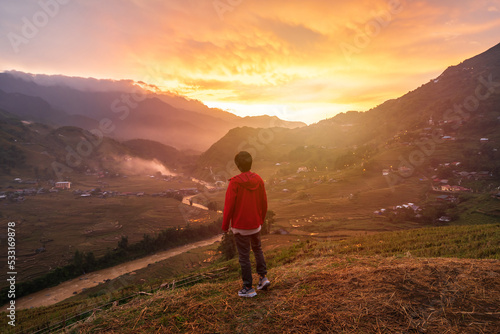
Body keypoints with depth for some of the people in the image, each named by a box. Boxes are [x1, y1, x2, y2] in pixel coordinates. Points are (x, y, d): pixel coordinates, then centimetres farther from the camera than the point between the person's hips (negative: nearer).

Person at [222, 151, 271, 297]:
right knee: (257, 249, 26)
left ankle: (248, 288, 17)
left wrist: (225, 225, -3)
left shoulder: (235, 182, -19)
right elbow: (264, 202, 6)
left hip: (240, 226, -5)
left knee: (244, 256, 6)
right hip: (256, 224, 5)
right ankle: (263, 277, 23)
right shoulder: (259, 180, -2)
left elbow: (229, 205, -16)